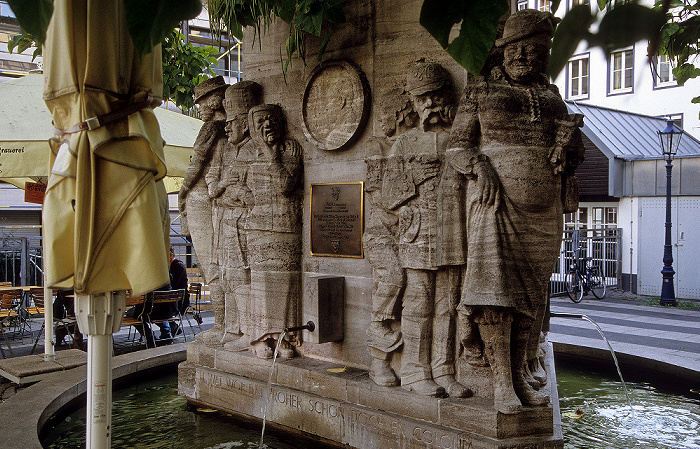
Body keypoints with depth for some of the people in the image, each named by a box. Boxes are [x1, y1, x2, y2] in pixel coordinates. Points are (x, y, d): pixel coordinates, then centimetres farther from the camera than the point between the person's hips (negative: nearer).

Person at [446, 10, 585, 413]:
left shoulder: (551, 95, 18)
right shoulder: (480, 92, 8)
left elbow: (573, 142, 20)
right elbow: (457, 146, 5)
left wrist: (568, 142, -5)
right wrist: (480, 166, -15)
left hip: (543, 210, 4)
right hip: (496, 202, -4)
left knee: (531, 294, 5)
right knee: (495, 286, -15)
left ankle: (520, 377, 14)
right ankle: (501, 383, -8)